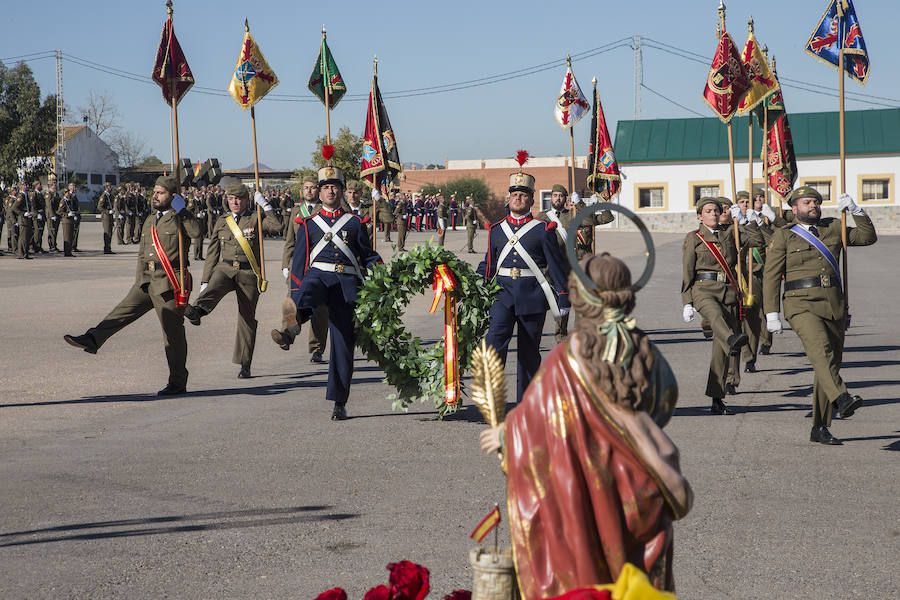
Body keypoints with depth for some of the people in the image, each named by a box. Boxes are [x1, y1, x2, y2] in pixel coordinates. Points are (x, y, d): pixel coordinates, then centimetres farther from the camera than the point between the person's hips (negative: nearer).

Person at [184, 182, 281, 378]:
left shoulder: (255, 219, 6)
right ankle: (197, 311, -64)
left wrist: (265, 205, -11)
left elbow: (277, 227, -14)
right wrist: (205, 280, 11)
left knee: (247, 318, 0)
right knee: (213, 289, -32)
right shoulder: (222, 222, 15)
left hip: (248, 273, -2)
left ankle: (245, 365, 7)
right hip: (225, 268, 2)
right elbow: (212, 253, 17)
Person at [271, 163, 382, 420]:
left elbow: (368, 256, 17)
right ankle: (292, 329, -71)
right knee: (307, 292, -39)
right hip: (319, 274, 0)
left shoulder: (355, 223, 18)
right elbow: (299, 263, 16)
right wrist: (295, 294, 9)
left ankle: (339, 403, 4)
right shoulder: (308, 225, 17)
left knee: (344, 341, -3)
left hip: (347, 282, 1)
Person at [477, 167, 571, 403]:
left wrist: (563, 299, 2)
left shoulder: (543, 230, 3)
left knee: (529, 349, 5)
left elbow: (557, 265, 4)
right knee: (496, 339, -21)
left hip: (533, 295, -1)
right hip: (503, 292, 1)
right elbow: (488, 266, 18)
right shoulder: (496, 230, 12)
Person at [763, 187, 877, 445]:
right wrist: (771, 313, -7)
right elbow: (771, 276, 1)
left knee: (831, 363, 4)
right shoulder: (783, 236, 5)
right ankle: (842, 399, -49)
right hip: (802, 305, -5)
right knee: (820, 350, -29)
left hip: (835, 307, 5)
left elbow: (868, 237, 22)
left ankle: (820, 428, 10)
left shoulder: (833, 228, 17)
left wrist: (856, 210, 9)